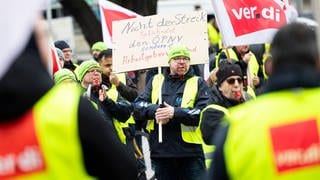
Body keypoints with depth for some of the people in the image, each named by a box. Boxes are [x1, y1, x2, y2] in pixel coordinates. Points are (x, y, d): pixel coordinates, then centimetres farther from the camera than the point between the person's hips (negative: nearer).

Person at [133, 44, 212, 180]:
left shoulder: (198, 83, 6)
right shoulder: (156, 81, 15)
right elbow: (138, 107, 6)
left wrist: (175, 112, -19)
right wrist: (155, 110, -14)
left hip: (190, 153, -3)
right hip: (161, 152, 3)